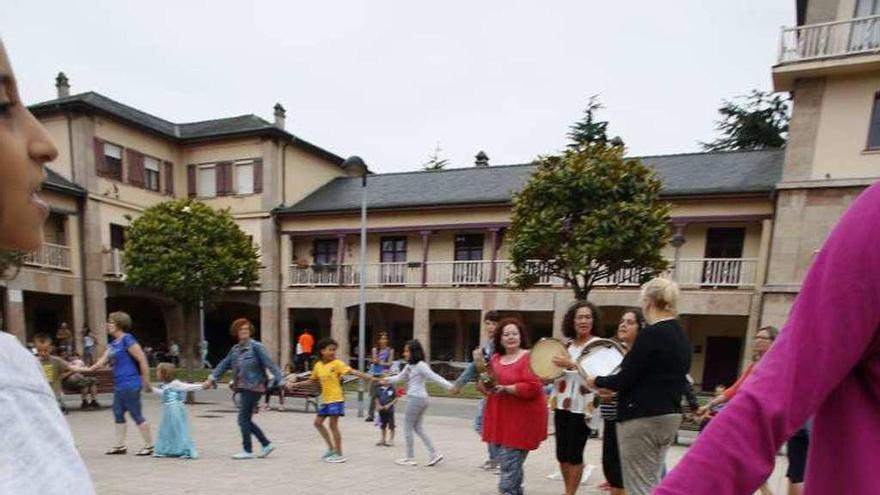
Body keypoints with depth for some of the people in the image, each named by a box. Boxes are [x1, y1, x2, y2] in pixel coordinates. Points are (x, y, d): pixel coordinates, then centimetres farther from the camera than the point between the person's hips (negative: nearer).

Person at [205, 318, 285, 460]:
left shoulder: (256, 347, -10)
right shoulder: (235, 349, 11)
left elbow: (270, 364, -15)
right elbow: (224, 364, 17)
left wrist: (280, 380, -21)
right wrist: (211, 379, 11)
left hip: (254, 387, -8)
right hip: (243, 388, 8)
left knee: (243, 418, -4)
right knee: (246, 419, 11)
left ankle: (248, 451, 9)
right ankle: (267, 444, 22)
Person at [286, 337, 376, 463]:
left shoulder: (337, 363, -12)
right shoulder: (318, 365, 6)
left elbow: (353, 372, -20)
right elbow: (312, 380, 21)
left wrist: (372, 378, -29)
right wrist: (295, 385, 21)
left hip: (336, 399, -7)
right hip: (325, 400, 7)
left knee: (333, 425, -4)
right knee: (318, 422, 12)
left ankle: (339, 454, 8)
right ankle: (331, 448, 25)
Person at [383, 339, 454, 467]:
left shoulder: (420, 365, -14)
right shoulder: (409, 366, 13)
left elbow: (435, 377, -20)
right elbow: (399, 377, 19)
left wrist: (449, 386, -26)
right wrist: (387, 379, 6)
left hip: (416, 399, -9)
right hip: (421, 399, 9)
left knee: (407, 427, 3)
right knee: (418, 428, 14)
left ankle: (410, 458, 13)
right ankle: (434, 454, 14)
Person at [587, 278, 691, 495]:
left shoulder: (650, 334, -19)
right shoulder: (681, 336, 8)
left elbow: (625, 379, -18)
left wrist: (597, 381, 1)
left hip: (642, 418, -9)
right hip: (670, 415, 9)